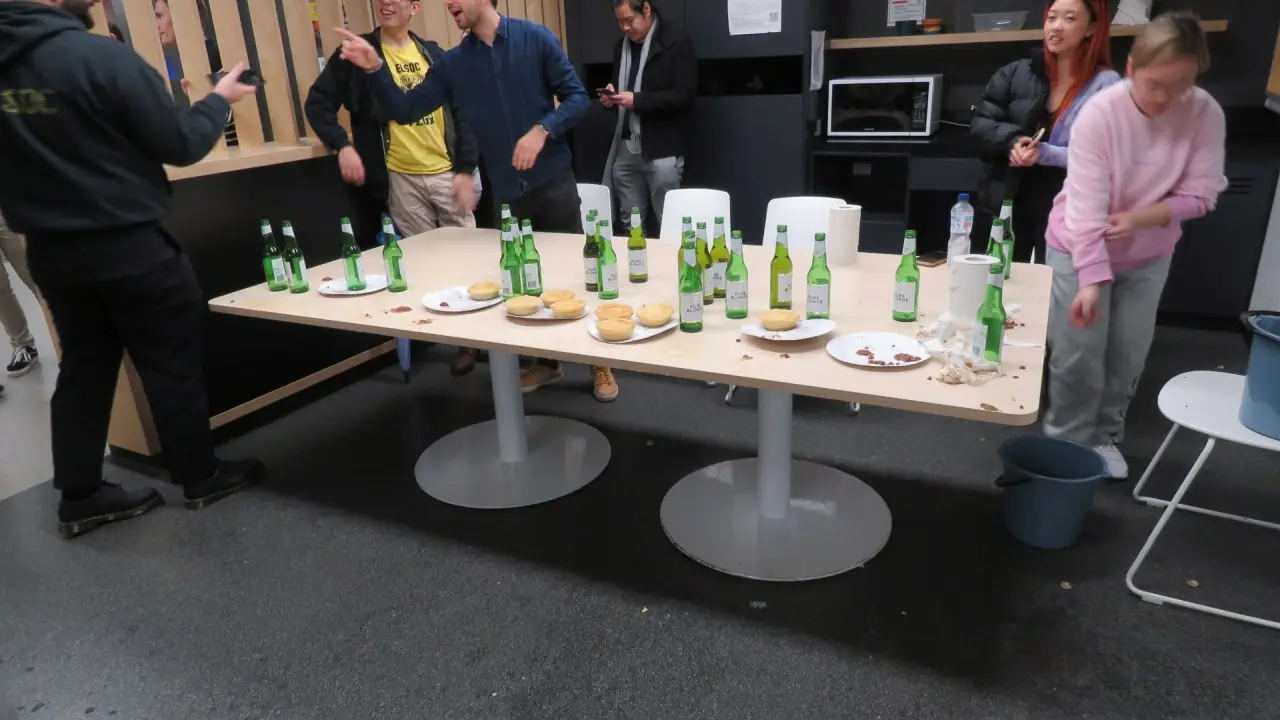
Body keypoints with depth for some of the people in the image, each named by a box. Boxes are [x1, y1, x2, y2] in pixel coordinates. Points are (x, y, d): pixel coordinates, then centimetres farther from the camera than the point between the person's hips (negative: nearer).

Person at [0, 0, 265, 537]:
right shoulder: (100, 56, -19)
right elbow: (180, 145, -12)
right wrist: (220, 99, 3)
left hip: (49, 248, 6)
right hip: (129, 245, -6)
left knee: (84, 368, 16)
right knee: (172, 365, 8)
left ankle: (80, 497, 24)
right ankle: (200, 477, 22)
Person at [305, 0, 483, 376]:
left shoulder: (433, 55, 9)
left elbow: (461, 113, 8)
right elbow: (318, 102, 2)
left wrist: (466, 169, -2)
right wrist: (342, 146, -15)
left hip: (448, 173, 2)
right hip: (401, 180, -1)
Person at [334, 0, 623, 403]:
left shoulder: (534, 38, -3)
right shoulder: (453, 64, 7)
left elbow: (577, 97, -3)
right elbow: (406, 110, 5)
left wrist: (542, 130, -18)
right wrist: (374, 68, -10)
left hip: (553, 182, -3)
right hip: (505, 191, 4)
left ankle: (600, 363, 18)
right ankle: (547, 362, 29)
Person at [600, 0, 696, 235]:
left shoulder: (676, 41, -7)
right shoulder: (622, 44, 15)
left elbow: (685, 94, -14)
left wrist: (637, 100, -20)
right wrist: (612, 95, 2)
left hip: (661, 150, -6)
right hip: (625, 149, 6)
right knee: (629, 225, 10)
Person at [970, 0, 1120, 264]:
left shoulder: (1107, 84, -6)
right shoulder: (1016, 73, 5)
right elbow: (979, 124, 5)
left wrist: (1047, 153, -22)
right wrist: (1011, 140, -14)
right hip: (1007, 206, 3)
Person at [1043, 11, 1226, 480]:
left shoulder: (1205, 114, -15)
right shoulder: (1099, 114, -25)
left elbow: (1201, 195, -10)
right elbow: (1086, 207, -28)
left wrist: (1141, 218, -27)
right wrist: (1091, 281, -34)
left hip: (1149, 257, 4)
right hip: (1081, 250, -3)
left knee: (1128, 356, 11)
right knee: (1079, 355, -1)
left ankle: (1103, 435, 32)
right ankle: (1067, 441, 20)